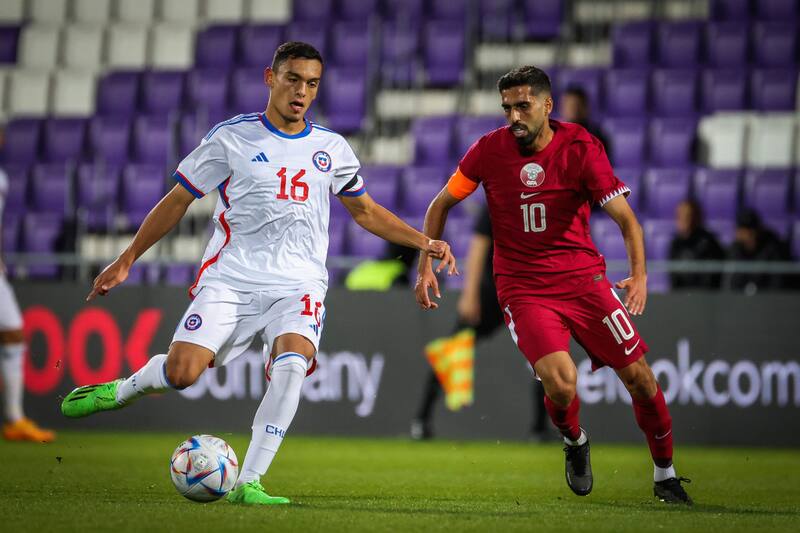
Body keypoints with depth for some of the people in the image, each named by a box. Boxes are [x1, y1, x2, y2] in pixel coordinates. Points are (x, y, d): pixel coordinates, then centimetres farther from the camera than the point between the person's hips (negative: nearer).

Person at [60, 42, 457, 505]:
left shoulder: (333, 149, 13)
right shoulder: (231, 137, 4)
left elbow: (366, 212, 26)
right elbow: (178, 201, 10)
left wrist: (423, 242, 14)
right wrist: (127, 260, 8)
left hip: (298, 284, 2)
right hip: (230, 278, -1)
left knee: (292, 364, -29)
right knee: (182, 372, -18)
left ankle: (248, 483, -23)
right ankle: (125, 388, 18)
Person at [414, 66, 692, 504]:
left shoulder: (580, 147, -9)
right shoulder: (489, 150, -5)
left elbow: (625, 217, -12)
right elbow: (441, 204, 9)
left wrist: (639, 274, -28)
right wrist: (426, 265, -1)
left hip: (583, 277, 1)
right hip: (522, 288, -1)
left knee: (639, 376, -3)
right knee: (560, 382, -23)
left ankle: (665, 474, 20)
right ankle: (574, 442, 12)